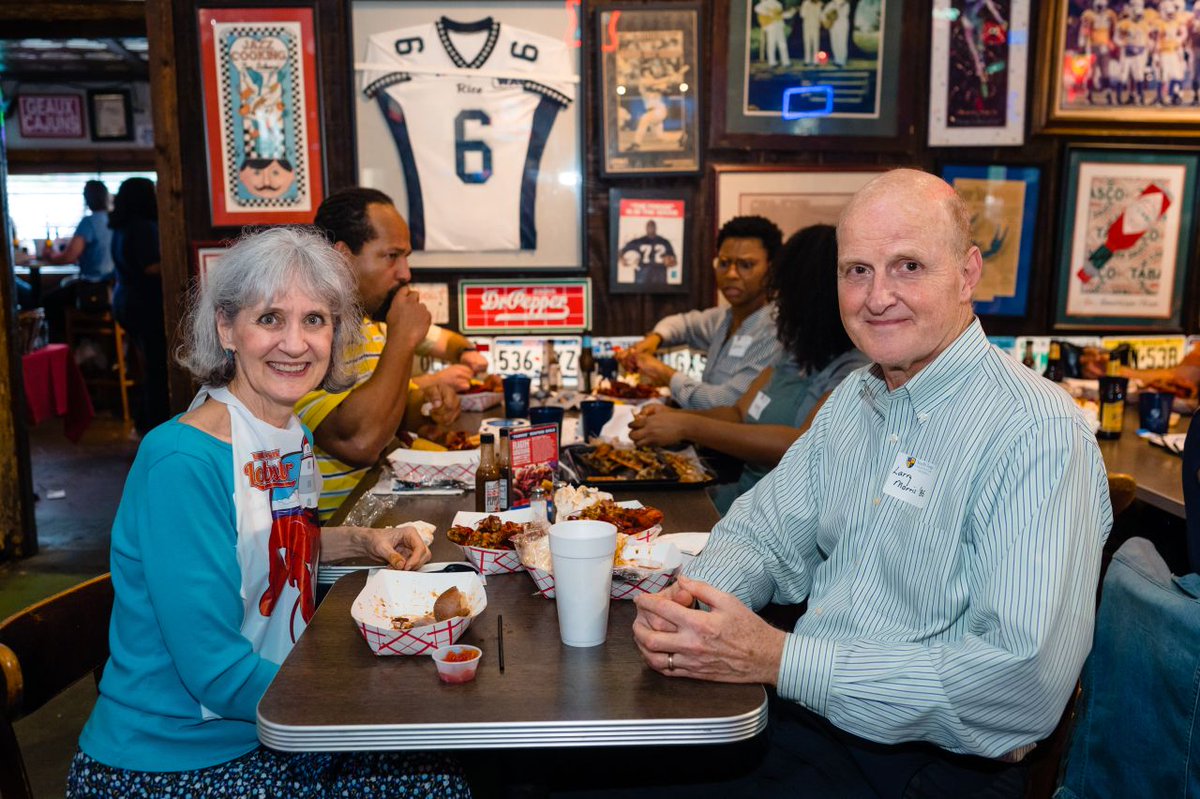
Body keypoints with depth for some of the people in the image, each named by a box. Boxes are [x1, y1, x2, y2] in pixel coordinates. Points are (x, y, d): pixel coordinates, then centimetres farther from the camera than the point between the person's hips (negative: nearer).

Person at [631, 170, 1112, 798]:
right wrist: (683, 602, -11)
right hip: (803, 716, 7)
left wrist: (776, 659, -25)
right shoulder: (853, 399, 8)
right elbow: (768, 533, 12)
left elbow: (1025, 685, -26)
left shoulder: (1038, 434, -18)